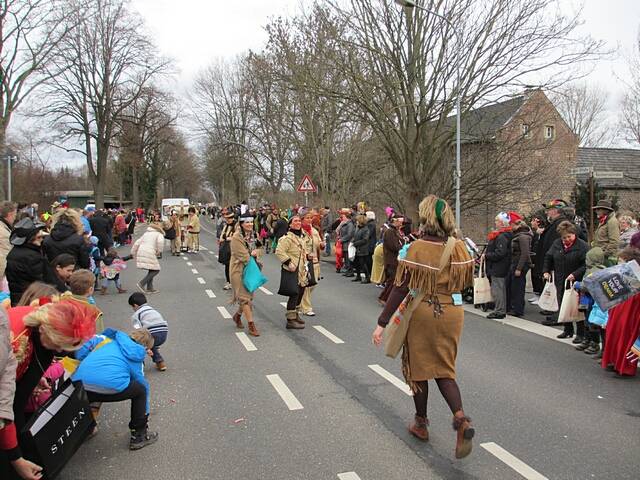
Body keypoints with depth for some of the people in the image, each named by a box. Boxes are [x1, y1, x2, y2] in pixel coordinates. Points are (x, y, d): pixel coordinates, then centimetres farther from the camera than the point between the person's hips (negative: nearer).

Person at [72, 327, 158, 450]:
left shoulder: (109, 339, 31)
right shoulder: (136, 357, 25)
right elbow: (143, 385, 33)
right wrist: (145, 415, 45)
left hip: (79, 382, 4)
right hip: (112, 384, -3)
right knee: (140, 390, 25)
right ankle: (139, 436, 26)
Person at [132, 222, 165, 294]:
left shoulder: (146, 233, 26)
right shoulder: (159, 234, 7)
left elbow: (136, 243, 19)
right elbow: (160, 241, -17)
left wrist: (133, 253, 23)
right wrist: (159, 251, -5)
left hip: (141, 253, 8)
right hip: (149, 254, -8)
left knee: (151, 270, 20)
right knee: (156, 270, 1)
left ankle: (149, 288, 15)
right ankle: (142, 283, -10)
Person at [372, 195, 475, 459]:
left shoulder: (417, 248, -16)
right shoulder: (459, 247, -3)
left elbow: (401, 288, -17)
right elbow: (468, 281, 9)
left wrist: (382, 322, -13)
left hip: (422, 312, -3)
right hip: (452, 312, 4)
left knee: (419, 366, 15)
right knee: (445, 369, 16)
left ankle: (421, 423, 29)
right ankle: (460, 418, -7)